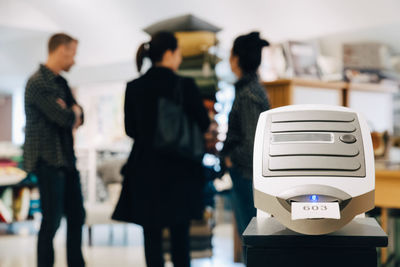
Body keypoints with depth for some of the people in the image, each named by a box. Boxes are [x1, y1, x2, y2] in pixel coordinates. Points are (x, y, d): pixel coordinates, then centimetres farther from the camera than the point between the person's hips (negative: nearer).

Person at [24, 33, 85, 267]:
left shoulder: (61, 82, 13)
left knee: (77, 215, 14)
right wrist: (74, 111, -2)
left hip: (67, 158, 9)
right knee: (52, 220, -2)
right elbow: (66, 118, -23)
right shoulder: (38, 82, -15)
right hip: (48, 160, -9)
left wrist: (72, 114, -9)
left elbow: (78, 117, 13)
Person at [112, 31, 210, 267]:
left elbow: (131, 129, 7)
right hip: (180, 170, -2)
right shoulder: (185, 85, -10)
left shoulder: (134, 87, -1)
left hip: (145, 170, 2)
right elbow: (203, 124, -2)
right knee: (180, 234, 9)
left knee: (152, 234, 8)